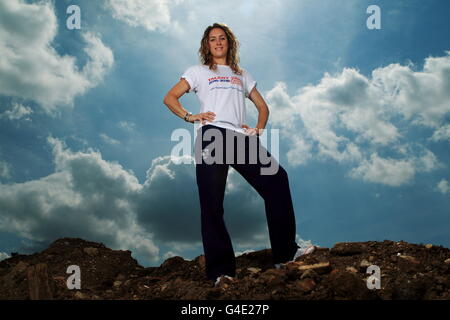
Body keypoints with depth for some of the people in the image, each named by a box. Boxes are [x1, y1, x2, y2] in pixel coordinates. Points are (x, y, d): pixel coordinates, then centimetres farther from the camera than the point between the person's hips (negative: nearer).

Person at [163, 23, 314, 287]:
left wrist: (259, 129, 7)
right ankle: (220, 269, -4)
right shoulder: (199, 71, 21)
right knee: (212, 204, -8)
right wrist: (190, 116, -6)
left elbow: (263, 107, 28)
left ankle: (285, 252, -6)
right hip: (212, 136, -3)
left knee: (276, 178, -13)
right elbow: (170, 98, 13)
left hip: (240, 137, 3)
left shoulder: (242, 75, 29)